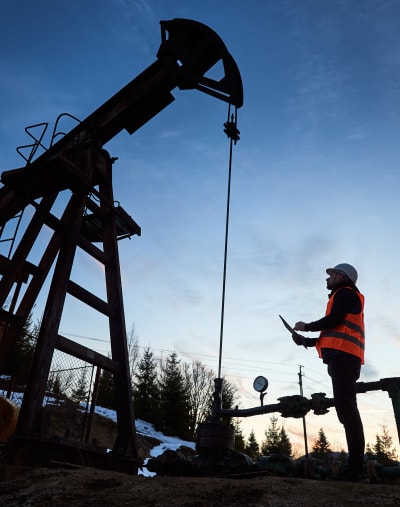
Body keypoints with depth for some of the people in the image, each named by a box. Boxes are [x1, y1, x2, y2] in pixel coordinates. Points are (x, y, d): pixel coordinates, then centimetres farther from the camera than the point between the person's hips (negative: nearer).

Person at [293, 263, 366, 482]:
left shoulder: (345, 293, 4)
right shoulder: (345, 298, 31)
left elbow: (333, 320, -12)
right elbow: (334, 336, 28)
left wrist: (306, 326, 3)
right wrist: (305, 341, 25)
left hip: (342, 356, -10)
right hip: (345, 357, 10)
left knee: (346, 409, -15)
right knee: (347, 409, 4)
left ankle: (356, 467, -17)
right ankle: (356, 466, 2)